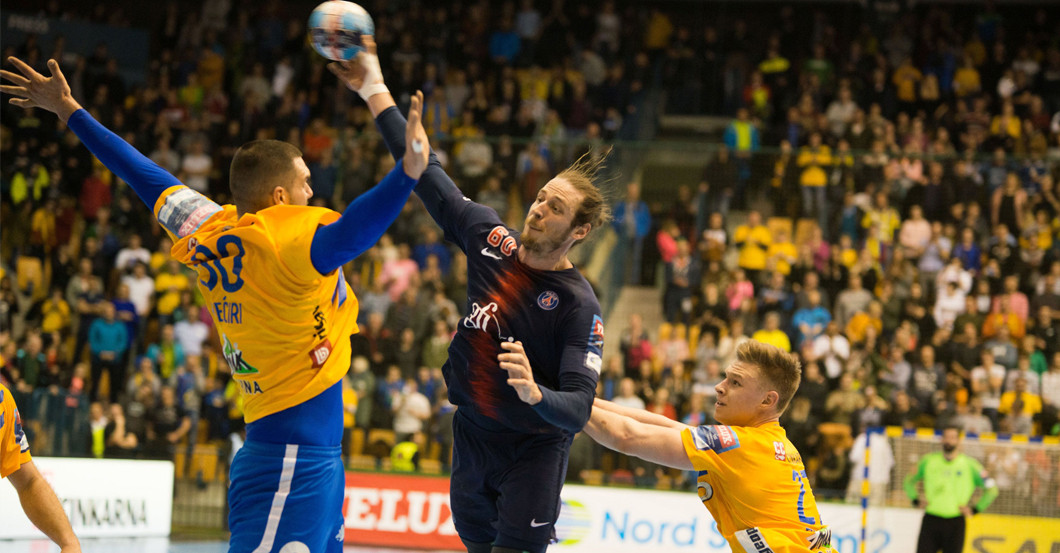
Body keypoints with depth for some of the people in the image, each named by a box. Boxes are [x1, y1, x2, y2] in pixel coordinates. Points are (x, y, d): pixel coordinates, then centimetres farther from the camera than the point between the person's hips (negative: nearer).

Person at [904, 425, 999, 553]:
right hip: (931, 519, 1)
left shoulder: (969, 465, 1)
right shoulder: (928, 461, 6)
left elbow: (991, 489, 7)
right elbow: (909, 481, 20)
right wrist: (915, 500, 6)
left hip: (955, 523, -1)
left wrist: (976, 509, 1)